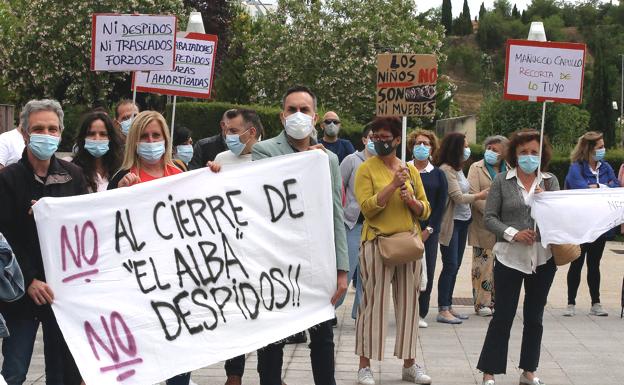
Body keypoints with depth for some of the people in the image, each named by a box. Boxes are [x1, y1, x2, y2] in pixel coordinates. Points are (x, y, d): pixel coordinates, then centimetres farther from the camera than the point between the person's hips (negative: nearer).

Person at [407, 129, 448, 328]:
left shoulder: (438, 175, 8)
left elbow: (441, 205, 5)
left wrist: (429, 230, -4)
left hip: (430, 231, 2)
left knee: (427, 271, 1)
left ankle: (421, 313, 11)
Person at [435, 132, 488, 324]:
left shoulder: (458, 169, 12)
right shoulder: (446, 169, -15)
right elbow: (458, 197, -16)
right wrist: (479, 196, -5)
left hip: (463, 221, 9)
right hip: (451, 223, -9)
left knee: (455, 266, 11)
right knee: (450, 266, -8)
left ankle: (448, 306, 17)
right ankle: (443, 310, -4)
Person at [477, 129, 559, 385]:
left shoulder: (550, 182, 5)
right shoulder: (502, 181, -1)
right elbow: (489, 218, -4)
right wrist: (513, 233, -16)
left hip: (543, 258, 3)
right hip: (510, 257, -3)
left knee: (534, 317, 12)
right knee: (502, 316, 1)